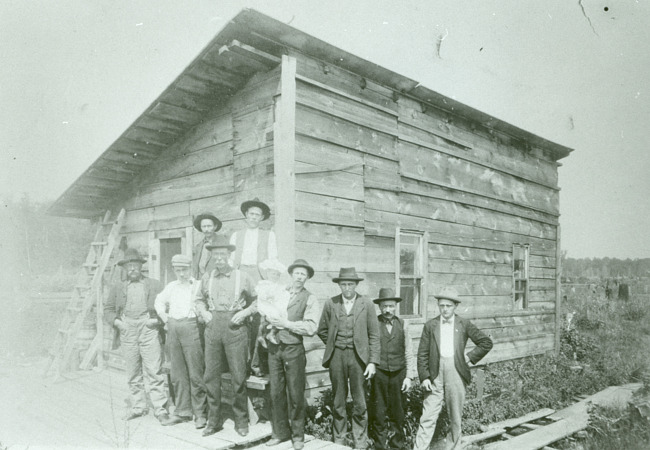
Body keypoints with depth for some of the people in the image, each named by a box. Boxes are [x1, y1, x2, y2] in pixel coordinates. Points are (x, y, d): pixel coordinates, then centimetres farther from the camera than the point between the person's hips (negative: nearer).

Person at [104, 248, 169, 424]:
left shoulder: (154, 285, 9)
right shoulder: (117, 287, 14)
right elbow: (108, 310, 16)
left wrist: (158, 320, -7)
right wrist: (116, 321, -2)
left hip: (148, 329, -2)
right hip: (127, 331, 2)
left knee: (154, 371, -6)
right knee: (133, 373, 8)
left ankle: (160, 409, -1)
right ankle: (138, 407, 20)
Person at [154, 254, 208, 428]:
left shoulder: (198, 285, -2)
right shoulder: (171, 287, 15)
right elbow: (159, 301, 30)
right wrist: (165, 318, 18)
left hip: (191, 327, -5)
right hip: (173, 329, 5)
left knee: (195, 373, -5)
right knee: (177, 374, 9)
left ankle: (200, 414, 5)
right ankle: (182, 411, 21)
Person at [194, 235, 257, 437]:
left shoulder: (242, 277, 2)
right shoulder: (207, 278, 10)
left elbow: (256, 301, 8)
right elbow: (199, 299, 23)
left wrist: (245, 312, -7)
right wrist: (203, 312, 4)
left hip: (235, 328, -3)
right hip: (213, 327, 3)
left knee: (238, 376, 0)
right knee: (211, 375, 5)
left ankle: (241, 421, 14)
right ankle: (214, 420, 19)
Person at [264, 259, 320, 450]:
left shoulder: (309, 299, -1)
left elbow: (311, 327, -12)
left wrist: (286, 323, -15)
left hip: (293, 349, -3)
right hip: (274, 348, 4)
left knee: (295, 394, 2)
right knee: (276, 393, 8)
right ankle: (280, 432, 24)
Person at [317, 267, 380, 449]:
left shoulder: (366, 304, -1)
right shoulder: (330, 304, 3)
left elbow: (374, 335, -1)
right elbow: (322, 331, 15)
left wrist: (372, 361, -5)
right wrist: (334, 345, 8)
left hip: (358, 356, -1)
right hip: (337, 356, 2)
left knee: (359, 402, 3)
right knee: (338, 401, 11)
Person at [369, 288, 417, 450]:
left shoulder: (402, 325, 5)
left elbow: (408, 353, 7)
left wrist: (409, 376, 2)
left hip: (398, 373, 2)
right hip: (379, 374, -2)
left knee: (398, 412, 9)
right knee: (379, 412, 4)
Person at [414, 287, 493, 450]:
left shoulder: (464, 325, 4)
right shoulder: (430, 325, 3)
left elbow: (486, 343, 9)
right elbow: (422, 354, 2)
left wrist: (470, 357, 2)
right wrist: (424, 377, -5)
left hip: (456, 377, 1)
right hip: (435, 377, 0)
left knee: (455, 418, 10)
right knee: (428, 418, -3)